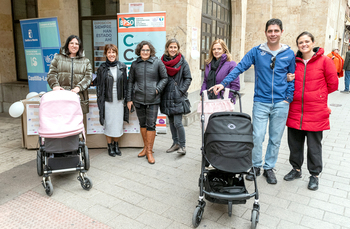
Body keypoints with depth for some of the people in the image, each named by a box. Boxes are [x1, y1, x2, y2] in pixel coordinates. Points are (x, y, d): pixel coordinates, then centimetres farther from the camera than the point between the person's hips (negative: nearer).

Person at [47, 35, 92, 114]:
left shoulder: (85, 61, 18)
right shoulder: (58, 58, 17)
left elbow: (88, 76, 6)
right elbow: (51, 74, 9)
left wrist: (78, 87, -12)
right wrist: (55, 85, -12)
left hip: (78, 96, 1)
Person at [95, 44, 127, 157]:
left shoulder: (122, 67, 4)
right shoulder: (102, 68, -1)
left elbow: (125, 83, 7)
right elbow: (99, 85, 0)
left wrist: (125, 98, 4)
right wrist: (100, 100, -4)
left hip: (119, 100, 2)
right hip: (107, 100, -1)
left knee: (118, 122, 7)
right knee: (108, 123, 5)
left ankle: (116, 145, 24)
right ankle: (110, 146, 19)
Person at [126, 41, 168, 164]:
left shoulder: (157, 63, 0)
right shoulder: (135, 64, 7)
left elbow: (164, 78, 6)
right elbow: (130, 82, 11)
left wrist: (157, 89, -9)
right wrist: (129, 99, 7)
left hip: (153, 100, -3)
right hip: (138, 99, 3)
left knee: (151, 125, -2)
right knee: (142, 124, 12)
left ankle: (149, 151, 9)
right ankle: (145, 147, 28)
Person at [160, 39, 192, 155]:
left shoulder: (182, 62, -2)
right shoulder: (163, 61, 6)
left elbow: (188, 78, -1)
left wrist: (181, 91, -9)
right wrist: (159, 90, 1)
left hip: (178, 97, -4)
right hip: (166, 96, 5)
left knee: (178, 123, -8)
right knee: (171, 121, 13)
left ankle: (182, 145, 6)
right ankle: (175, 143, 26)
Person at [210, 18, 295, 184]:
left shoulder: (289, 54, 4)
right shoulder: (256, 51, 1)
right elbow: (240, 68, -4)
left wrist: (288, 98, 0)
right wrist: (223, 83, -15)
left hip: (280, 104, 1)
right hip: (261, 102, -1)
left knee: (275, 138, 9)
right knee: (257, 137, -2)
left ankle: (269, 167, 27)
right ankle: (256, 166, 19)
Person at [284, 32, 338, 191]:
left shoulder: (324, 61, -4)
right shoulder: (294, 62, 6)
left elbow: (333, 84, 0)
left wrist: (318, 94, 5)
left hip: (316, 112, -3)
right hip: (295, 111, 4)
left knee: (314, 145, 7)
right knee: (294, 143, 13)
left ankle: (314, 175, 25)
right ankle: (296, 169, 33)